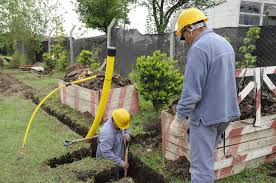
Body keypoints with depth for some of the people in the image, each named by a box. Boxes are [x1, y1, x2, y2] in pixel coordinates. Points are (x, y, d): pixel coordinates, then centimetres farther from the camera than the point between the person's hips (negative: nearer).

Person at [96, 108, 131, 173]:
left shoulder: (117, 124, -7)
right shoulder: (107, 132, -32)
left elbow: (125, 129, 14)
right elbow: (106, 152, -34)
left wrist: (127, 134, -9)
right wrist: (121, 163, -31)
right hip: (107, 164, -8)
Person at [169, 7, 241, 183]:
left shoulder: (199, 47, -19)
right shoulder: (225, 43, 10)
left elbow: (191, 91, -23)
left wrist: (179, 119, -13)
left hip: (206, 116, -9)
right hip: (226, 112, 9)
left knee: (201, 165, 3)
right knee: (207, 157, 23)